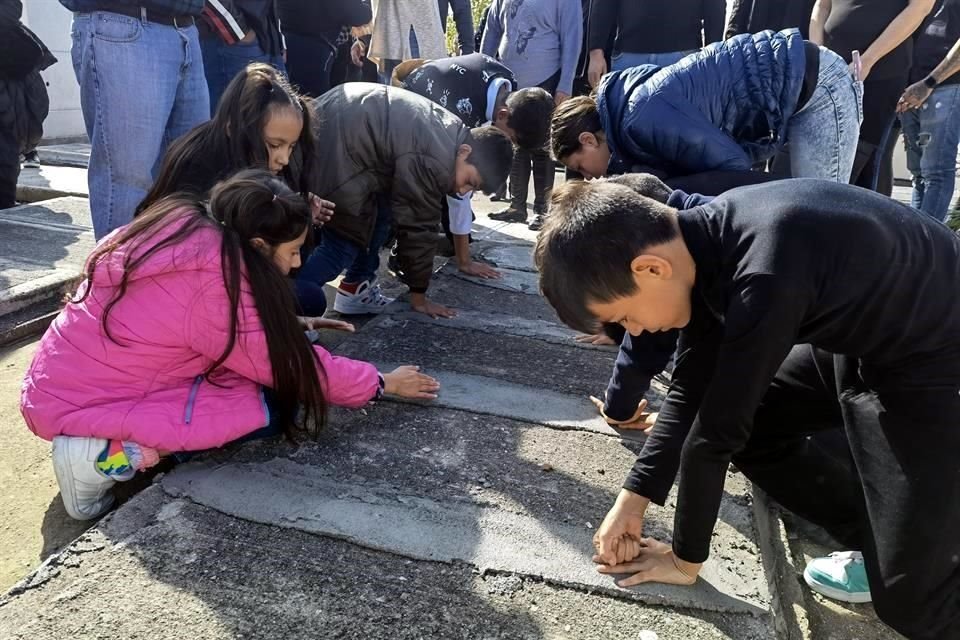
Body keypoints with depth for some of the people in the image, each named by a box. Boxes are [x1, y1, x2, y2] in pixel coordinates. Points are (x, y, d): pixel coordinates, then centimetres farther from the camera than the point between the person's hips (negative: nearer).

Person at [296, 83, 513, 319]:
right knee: (345, 241, -8)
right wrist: (419, 297, -2)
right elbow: (418, 225, -14)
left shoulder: (451, 131, 9)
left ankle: (356, 289, 22)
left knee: (382, 210, 14)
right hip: (330, 147, -10)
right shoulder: (434, 160, -22)